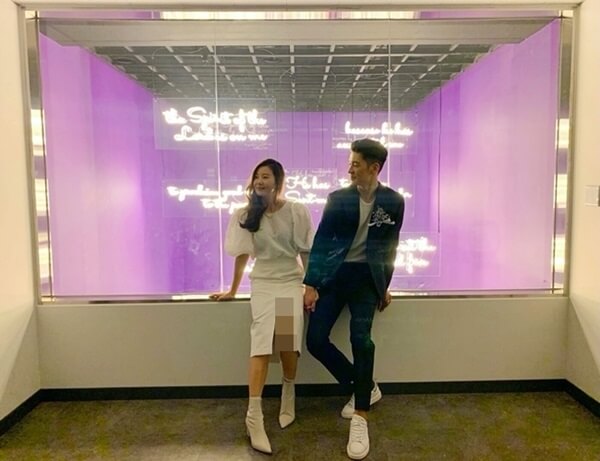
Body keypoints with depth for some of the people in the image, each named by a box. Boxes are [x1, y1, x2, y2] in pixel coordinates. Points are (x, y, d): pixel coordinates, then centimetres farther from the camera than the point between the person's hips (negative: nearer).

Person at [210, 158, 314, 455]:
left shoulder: (297, 212, -4)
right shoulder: (246, 215, 0)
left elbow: (306, 252, 1)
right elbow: (242, 254, 5)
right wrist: (232, 291, 7)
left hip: (291, 282, 0)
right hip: (262, 284, 1)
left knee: (289, 343, -16)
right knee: (261, 344, -16)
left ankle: (288, 394, 14)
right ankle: (254, 415, -9)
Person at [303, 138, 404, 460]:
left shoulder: (393, 201, 0)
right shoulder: (337, 198, 0)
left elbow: (390, 245, 8)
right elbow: (321, 241, -2)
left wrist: (384, 284, 9)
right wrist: (311, 284, -7)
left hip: (366, 276, -2)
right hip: (334, 274, 2)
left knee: (361, 338, -19)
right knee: (315, 339, -5)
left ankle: (360, 418, -3)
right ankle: (364, 388, 16)